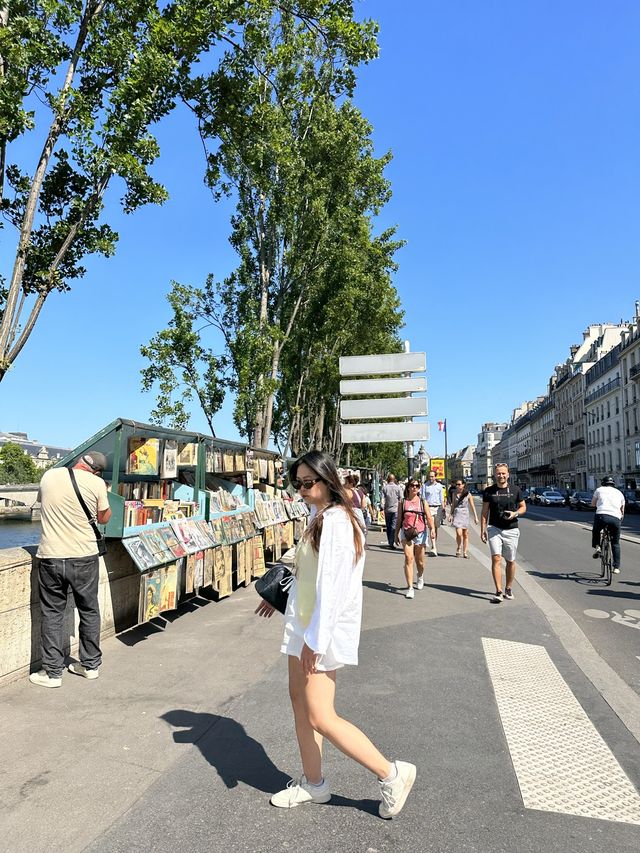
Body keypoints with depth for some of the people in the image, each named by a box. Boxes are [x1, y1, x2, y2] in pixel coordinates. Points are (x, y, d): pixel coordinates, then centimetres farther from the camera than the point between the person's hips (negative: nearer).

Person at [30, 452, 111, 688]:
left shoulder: (49, 476, 0)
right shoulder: (96, 483, -9)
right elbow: (103, 518, 3)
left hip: (51, 556, 1)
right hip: (84, 557, -1)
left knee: (52, 614, 11)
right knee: (89, 611, 14)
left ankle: (52, 672, 16)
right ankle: (90, 665, 25)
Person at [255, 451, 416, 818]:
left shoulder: (335, 521, -21)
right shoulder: (321, 517, 10)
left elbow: (331, 586, -25)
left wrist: (314, 639, -24)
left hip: (323, 629, -10)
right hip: (303, 622, 10)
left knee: (320, 718, -5)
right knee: (299, 698, 17)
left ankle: (392, 774, 11)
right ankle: (313, 783, 33)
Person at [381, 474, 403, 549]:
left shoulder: (384, 487, 1)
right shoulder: (398, 488, -1)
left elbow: (383, 499, -1)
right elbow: (400, 499, 0)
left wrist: (382, 508, 2)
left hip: (387, 510, 2)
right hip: (396, 509, -2)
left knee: (388, 526, 12)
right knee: (394, 526, -3)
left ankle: (390, 542, 18)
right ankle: (392, 542, -13)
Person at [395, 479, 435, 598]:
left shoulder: (423, 502, 5)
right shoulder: (403, 502, 5)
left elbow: (429, 517, -4)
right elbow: (399, 519, 11)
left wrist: (432, 528, -21)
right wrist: (396, 534, 12)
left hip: (420, 533, 1)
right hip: (406, 533, -1)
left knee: (419, 561, 11)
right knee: (408, 558, -13)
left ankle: (420, 576, 45)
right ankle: (410, 588, -11)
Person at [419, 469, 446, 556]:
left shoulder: (439, 486, 9)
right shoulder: (425, 486, 3)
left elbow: (442, 499, 12)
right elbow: (423, 498, 3)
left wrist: (443, 509, 8)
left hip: (438, 507, 2)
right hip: (429, 507, -2)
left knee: (436, 528, 9)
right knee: (431, 527, -13)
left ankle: (435, 546, 24)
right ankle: (434, 547, -19)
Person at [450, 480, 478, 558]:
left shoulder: (467, 494, 0)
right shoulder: (455, 494, 6)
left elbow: (472, 506, 3)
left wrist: (475, 517, 0)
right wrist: (451, 515, 7)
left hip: (465, 514, 0)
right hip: (457, 514, 0)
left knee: (465, 534, 5)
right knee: (459, 533, -14)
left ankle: (465, 552, 14)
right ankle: (458, 549, 9)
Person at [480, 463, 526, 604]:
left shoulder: (515, 490, 3)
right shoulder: (489, 491, 3)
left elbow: (523, 507, 12)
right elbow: (485, 512, 6)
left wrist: (515, 513, -10)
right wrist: (483, 530, 0)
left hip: (511, 530, 1)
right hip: (494, 529, -1)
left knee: (510, 561, 9)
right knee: (496, 559, -12)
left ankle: (508, 588, 26)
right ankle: (499, 592, -12)